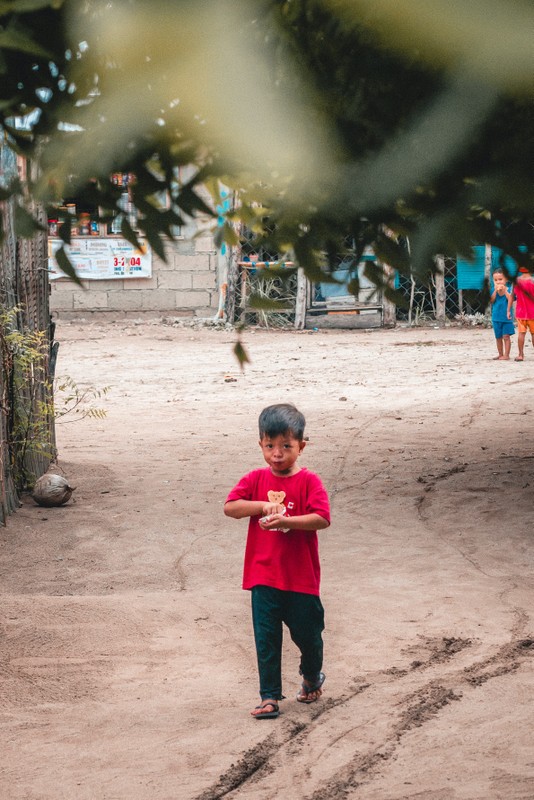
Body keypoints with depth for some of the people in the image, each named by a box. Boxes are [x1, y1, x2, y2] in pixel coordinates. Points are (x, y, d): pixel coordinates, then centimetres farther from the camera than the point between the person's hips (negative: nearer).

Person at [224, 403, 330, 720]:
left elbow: (322, 518, -18)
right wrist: (263, 505, -21)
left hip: (301, 576, -1)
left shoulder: (309, 481, -7)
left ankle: (312, 676, 40)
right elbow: (230, 507, -9)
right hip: (264, 576, 2)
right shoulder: (256, 479, 2)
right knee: (266, 638, 2)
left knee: (307, 632, 13)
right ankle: (270, 697, 9)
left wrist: (286, 520, -28)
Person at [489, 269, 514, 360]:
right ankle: (500, 354, 23)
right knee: (498, 337, 12)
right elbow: (491, 300, -10)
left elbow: (511, 299, -20)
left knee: (506, 336, -5)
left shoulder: (508, 289, -5)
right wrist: (496, 291, -18)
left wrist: (504, 290, -24)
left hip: (506, 317, -3)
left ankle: (506, 355, -1)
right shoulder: (493, 290, 2)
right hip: (496, 317, 4)